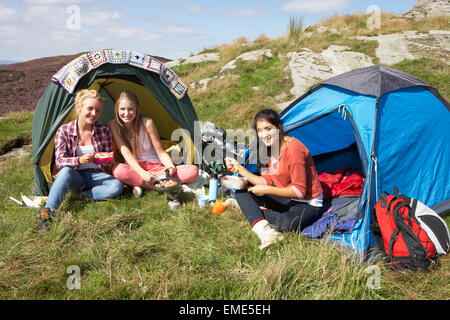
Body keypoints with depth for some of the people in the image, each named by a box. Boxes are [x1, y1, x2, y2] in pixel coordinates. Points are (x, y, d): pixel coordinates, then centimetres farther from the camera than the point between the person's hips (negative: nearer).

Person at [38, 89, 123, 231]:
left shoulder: (104, 130, -1)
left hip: (96, 175, 1)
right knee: (65, 171, -38)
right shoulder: (64, 131, -5)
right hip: (75, 176, -1)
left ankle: (80, 195, -20)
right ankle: (47, 212, -44)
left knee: (117, 186, -31)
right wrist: (78, 160, -30)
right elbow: (59, 161, -10)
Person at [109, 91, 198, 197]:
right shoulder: (114, 125, -6)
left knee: (193, 170, -23)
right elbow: (125, 152, -17)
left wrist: (170, 165, -27)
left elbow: (161, 152, -5)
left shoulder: (147, 123, -10)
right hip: (134, 169, -1)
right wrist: (142, 172, -34)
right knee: (118, 170, -37)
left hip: (156, 167, 1)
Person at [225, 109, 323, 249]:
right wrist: (239, 168, -1)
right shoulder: (269, 149, 1)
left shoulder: (293, 148, -25)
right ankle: (264, 230, -25)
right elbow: (266, 182, 3)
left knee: (286, 224, -41)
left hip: (307, 204, -8)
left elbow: (299, 191, -24)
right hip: (285, 198, 8)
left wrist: (267, 190, -24)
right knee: (241, 193, -5)